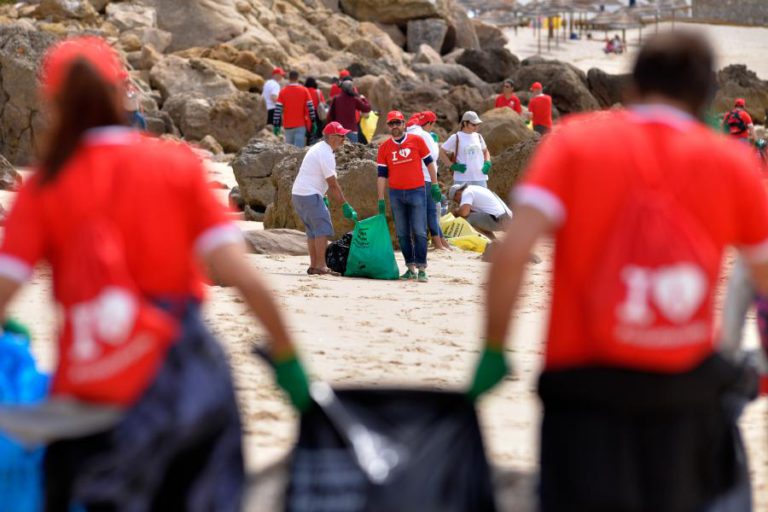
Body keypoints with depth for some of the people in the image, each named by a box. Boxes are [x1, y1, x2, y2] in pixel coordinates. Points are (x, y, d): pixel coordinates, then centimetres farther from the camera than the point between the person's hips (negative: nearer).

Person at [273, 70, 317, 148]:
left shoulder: (283, 91, 1)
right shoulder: (304, 90, -1)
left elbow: (278, 109, -3)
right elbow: (310, 107, -4)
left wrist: (276, 125, -1)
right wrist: (313, 122, 3)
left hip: (288, 125, 2)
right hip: (301, 125, -2)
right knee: (299, 148, -8)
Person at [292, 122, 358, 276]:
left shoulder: (319, 148, 16)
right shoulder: (326, 154, -16)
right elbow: (333, 184, -17)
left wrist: (324, 197, 23)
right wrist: (345, 206, -13)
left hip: (298, 194, 10)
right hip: (309, 195, -10)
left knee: (313, 230, 14)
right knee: (323, 228, -10)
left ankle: (313, 265, 15)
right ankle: (321, 266, -14)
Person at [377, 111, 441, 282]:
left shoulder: (416, 140, 0)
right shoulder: (384, 147, 4)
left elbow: (429, 163, 8)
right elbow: (382, 174, 6)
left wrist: (435, 185, 5)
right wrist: (381, 199, 3)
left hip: (416, 191, -2)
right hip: (396, 194, 2)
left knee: (419, 233, -5)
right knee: (403, 234, 5)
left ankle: (421, 269, -4)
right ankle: (410, 268, 12)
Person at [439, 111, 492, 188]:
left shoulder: (478, 137, 11)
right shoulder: (456, 138, -3)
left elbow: (485, 151, 26)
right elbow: (442, 152, 0)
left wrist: (487, 163, 8)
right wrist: (453, 166, -8)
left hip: (480, 178, 5)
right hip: (462, 179, -4)